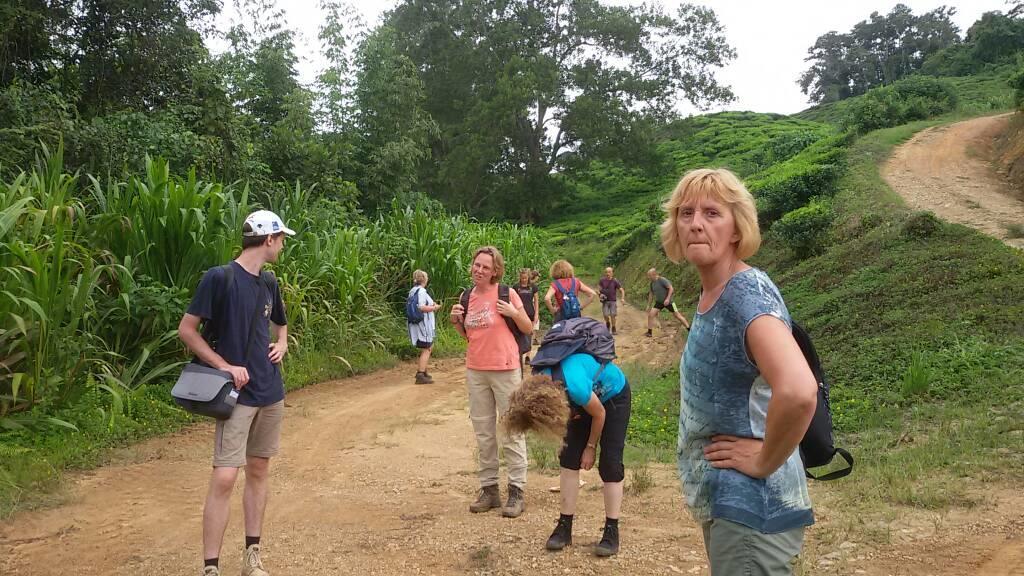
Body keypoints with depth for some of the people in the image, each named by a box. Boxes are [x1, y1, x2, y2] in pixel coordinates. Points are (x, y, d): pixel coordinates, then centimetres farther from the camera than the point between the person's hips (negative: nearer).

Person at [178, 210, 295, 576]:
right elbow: (186, 330, -10)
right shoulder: (219, 278, -12)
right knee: (224, 477, -10)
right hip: (238, 394, -7)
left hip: (271, 393, 7)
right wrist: (224, 366, -15)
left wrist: (282, 344, 4)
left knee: (259, 470, 11)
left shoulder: (269, 283, 9)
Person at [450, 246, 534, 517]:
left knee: (511, 431, 0)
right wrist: (456, 321, -1)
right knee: (483, 432, 11)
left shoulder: (506, 293, -7)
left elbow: (528, 329, -1)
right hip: (475, 371, 5)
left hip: (505, 370, -5)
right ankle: (489, 488, 21)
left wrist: (514, 313, -19)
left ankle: (517, 491, 6)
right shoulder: (466, 297, 7)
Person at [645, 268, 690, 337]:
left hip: (668, 302, -6)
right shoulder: (652, 283, 5)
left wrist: (668, 299, -31)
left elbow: (671, 288, -21)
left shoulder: (662, 280, -18)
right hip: (659, 302, 6)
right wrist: (649, 306, 14)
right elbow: (651, 294, 14)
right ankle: (649, 332, 1)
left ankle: (690, 330, 9)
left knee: (677, 315, -1)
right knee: (650, 315, -8)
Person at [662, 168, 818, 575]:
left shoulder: (748, 293, -21)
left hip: (750, 504, -9)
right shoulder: (710, 295, 6)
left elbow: (799, 391, -37)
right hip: (722, 498, 9)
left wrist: (764, 462, -22)